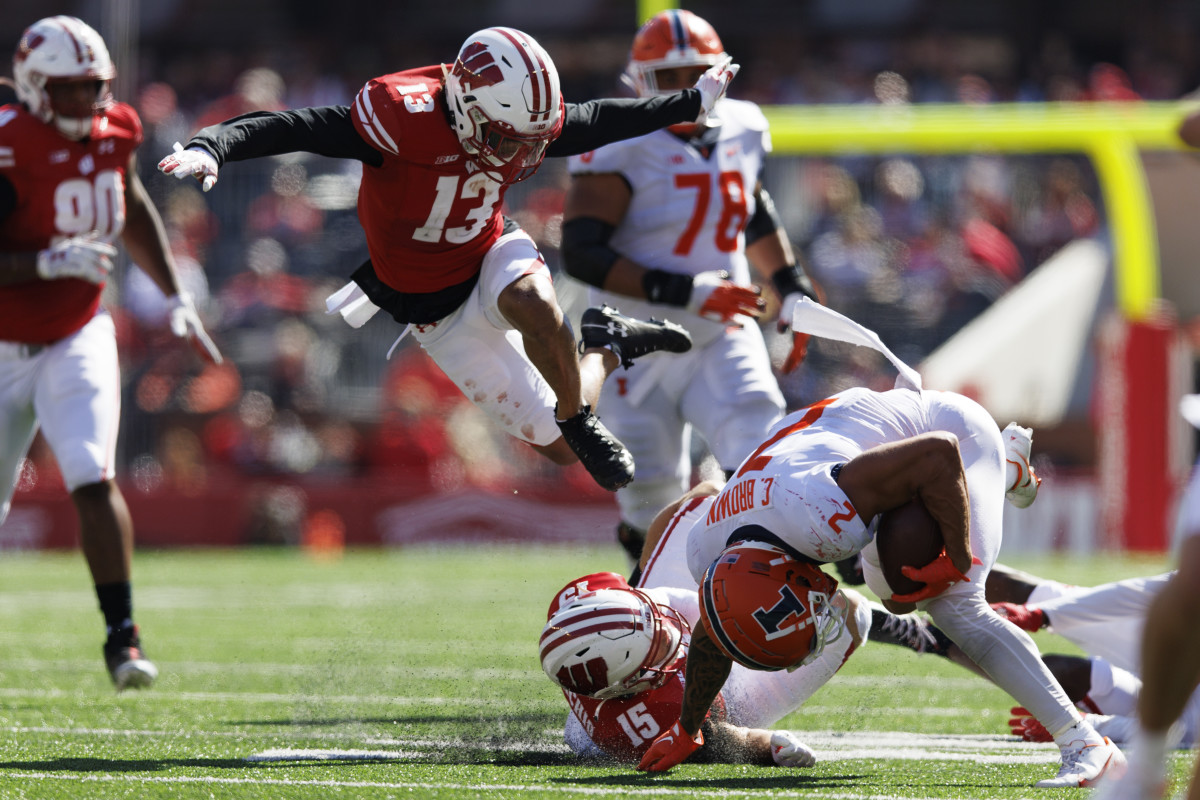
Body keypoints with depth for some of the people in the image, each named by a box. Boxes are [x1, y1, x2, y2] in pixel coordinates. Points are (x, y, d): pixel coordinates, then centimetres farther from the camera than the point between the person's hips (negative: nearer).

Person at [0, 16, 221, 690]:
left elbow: (133, 212, 18)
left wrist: (176, 296, 16)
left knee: (93, 480, -18)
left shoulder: (114, 131, -3)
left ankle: (123, 634, -14)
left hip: (77, 339, 3)